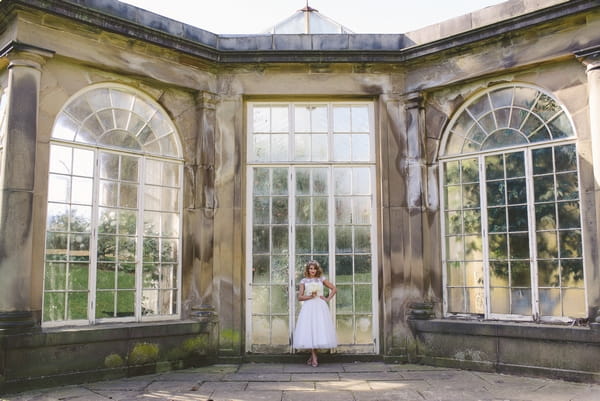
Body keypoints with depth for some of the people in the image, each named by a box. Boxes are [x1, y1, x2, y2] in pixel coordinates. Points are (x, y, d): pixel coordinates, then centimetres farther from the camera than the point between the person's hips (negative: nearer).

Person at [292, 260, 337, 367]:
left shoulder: (321, 279, 10)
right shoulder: (304, 281, 9)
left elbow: (334, 289, 14)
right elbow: (299, 297, 3)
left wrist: (328, 299, 4)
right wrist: (310, 296, -10)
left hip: (320, 307, 0)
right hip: (308, 307, 0)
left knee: (320, 329, -6)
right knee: (309, 331, -9)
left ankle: (313, 356, 8)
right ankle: (314, 357, -4)